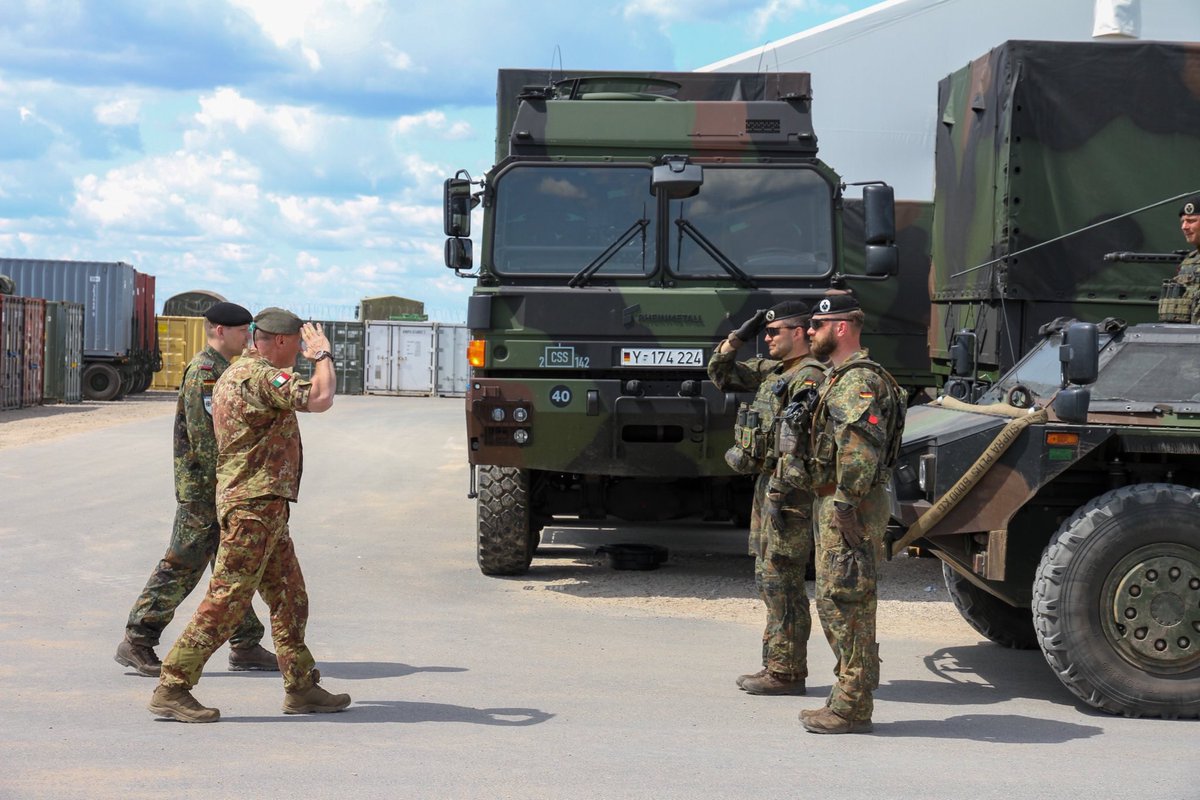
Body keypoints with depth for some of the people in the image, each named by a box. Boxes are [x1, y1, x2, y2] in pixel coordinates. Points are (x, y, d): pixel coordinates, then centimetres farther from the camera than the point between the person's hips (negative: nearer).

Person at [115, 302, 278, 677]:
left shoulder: (221, 369, 17)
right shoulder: (203, 371, -15)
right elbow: (204, 436, -21)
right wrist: (217, 488, -22)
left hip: (224, 489, 10)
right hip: (202, 489, -10)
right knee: (181, 567, -6)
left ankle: (245, 646, 18)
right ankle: (137, 643, 0)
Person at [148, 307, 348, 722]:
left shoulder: (236, 374, 18)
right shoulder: (257, 376, -16)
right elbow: (320, 399, -23)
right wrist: (322, 354, -9)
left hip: (265, 505, 11)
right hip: (254, 504, -11)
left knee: (290, 597, 14)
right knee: (226, 599, -9)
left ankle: (301, 686, 20)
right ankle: (172, 689, -7)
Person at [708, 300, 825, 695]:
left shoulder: (809, 377, -15)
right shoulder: (772, 370, 16)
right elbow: (720, 374, 25)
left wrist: (780, 493, -25)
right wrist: (739, 337, 12)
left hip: (789, 489, -10)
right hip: (768, 484, 10)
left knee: (782, 581, -7)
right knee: (769, 579, 14)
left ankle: (786, 674, -3)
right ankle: (776, 665, 21)